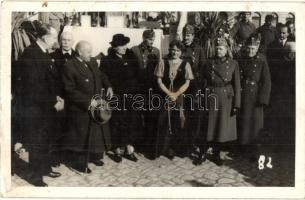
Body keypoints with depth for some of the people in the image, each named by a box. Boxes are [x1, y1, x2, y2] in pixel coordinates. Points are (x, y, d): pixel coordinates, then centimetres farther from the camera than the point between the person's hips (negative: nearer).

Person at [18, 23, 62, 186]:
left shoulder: (43, 53, 7)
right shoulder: (30, 54, -19)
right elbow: (34, 87, -22)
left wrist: (55, 97, 5)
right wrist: (54, 103, -17)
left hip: (46, 105, 8)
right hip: (34, 107, -8)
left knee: (45, 140, 19)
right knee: (36, 142, 7)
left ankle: (45, 168, 35)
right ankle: (36, 175, 23)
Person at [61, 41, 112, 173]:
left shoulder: (92, 63, 5)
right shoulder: (69, 67, -17)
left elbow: (101, 76, 19)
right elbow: (70, 90, -19)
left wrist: (108, 86, 0)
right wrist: (88, 101, -22)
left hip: (97, 106, 8)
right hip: (80, 109, -7)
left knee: (97, 132, 19)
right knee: (81, 136, 5)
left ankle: (94, 156, 39)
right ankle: (78, 162, 24)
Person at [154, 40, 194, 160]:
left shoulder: (185, 64, 2)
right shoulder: (163, 63, 2)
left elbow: (187, 83, 0)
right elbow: (159, 81, -1)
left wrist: (176, 94, -11)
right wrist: (169, 94, -10)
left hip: (179, 97, 0)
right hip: (165, 96, 0)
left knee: (178, 123, 1)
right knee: (164, 122, 2)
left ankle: (176, 149, 16)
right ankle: (163, 149, 14)